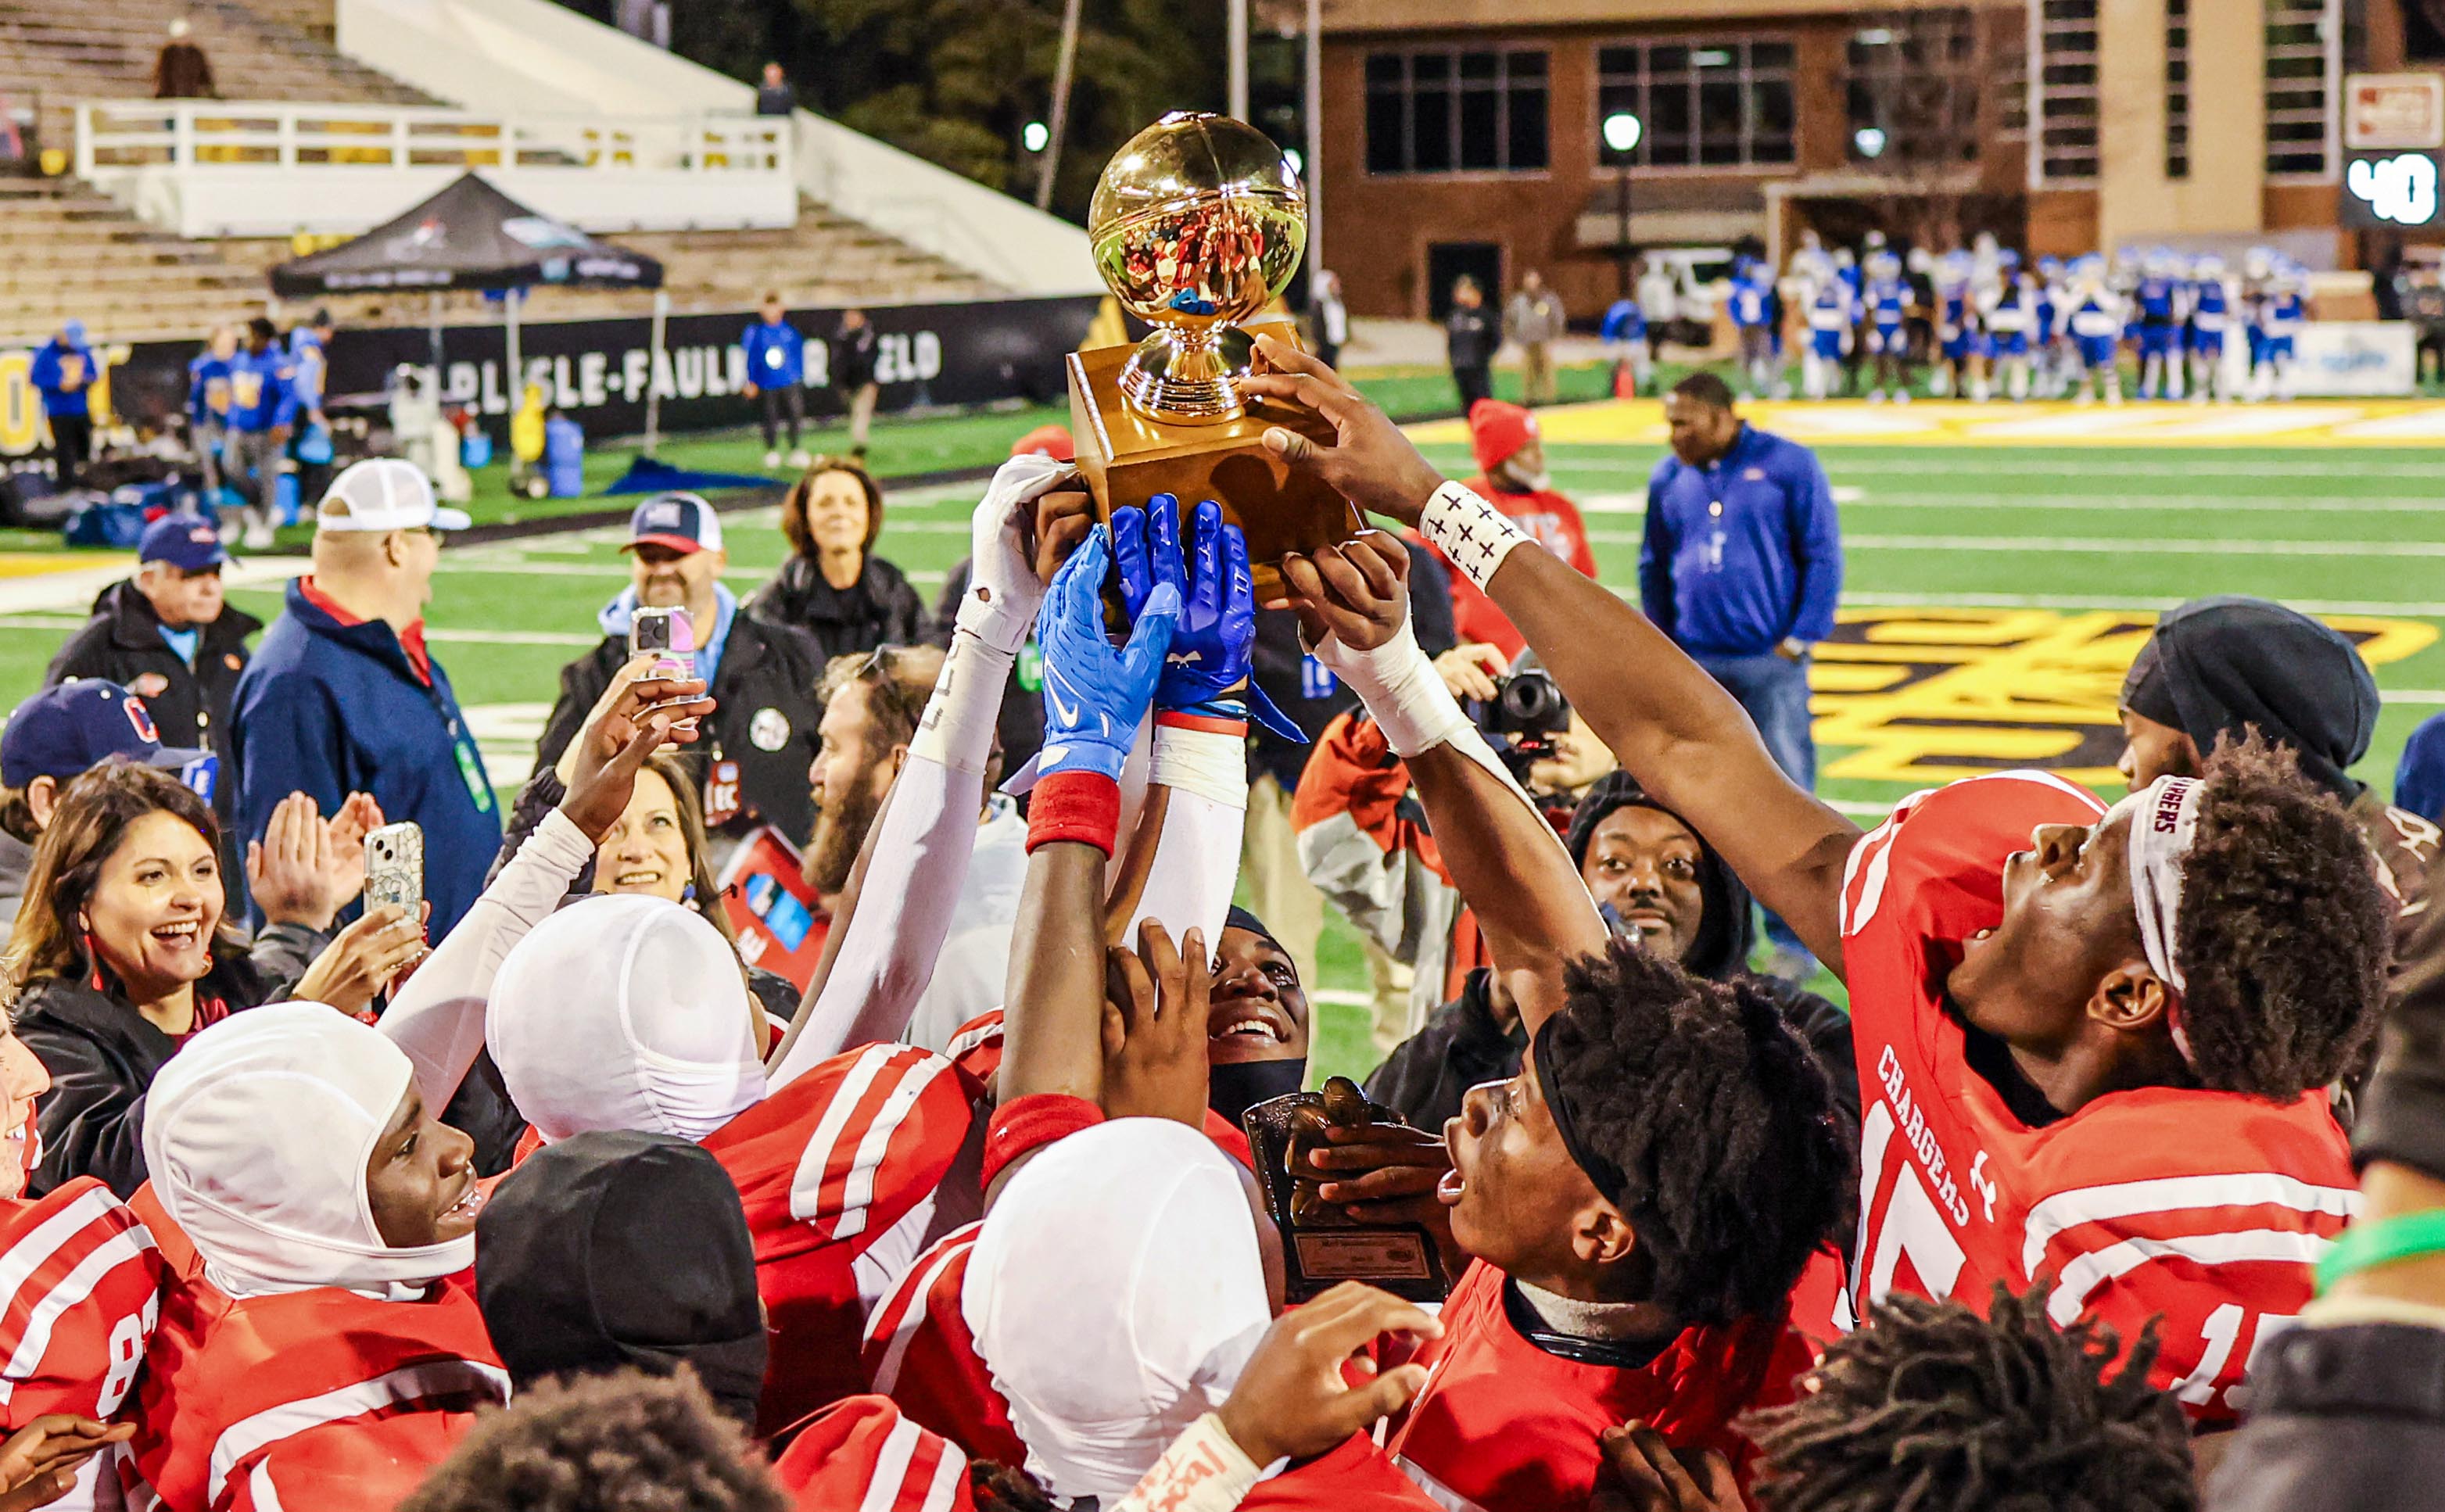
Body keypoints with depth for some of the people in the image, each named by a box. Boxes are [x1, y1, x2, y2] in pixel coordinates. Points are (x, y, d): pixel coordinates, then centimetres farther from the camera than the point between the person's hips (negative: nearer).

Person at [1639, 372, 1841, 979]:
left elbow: (1823, 556, -2)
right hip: (1695, 666, 4)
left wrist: (1799, 639, -7)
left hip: (1770, 664, -4)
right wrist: (1661, 643, 9)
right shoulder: (1669, 479, 8)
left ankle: (1793, 939, 5)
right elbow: (1653, 567, 17)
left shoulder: (1788, 466, -4)